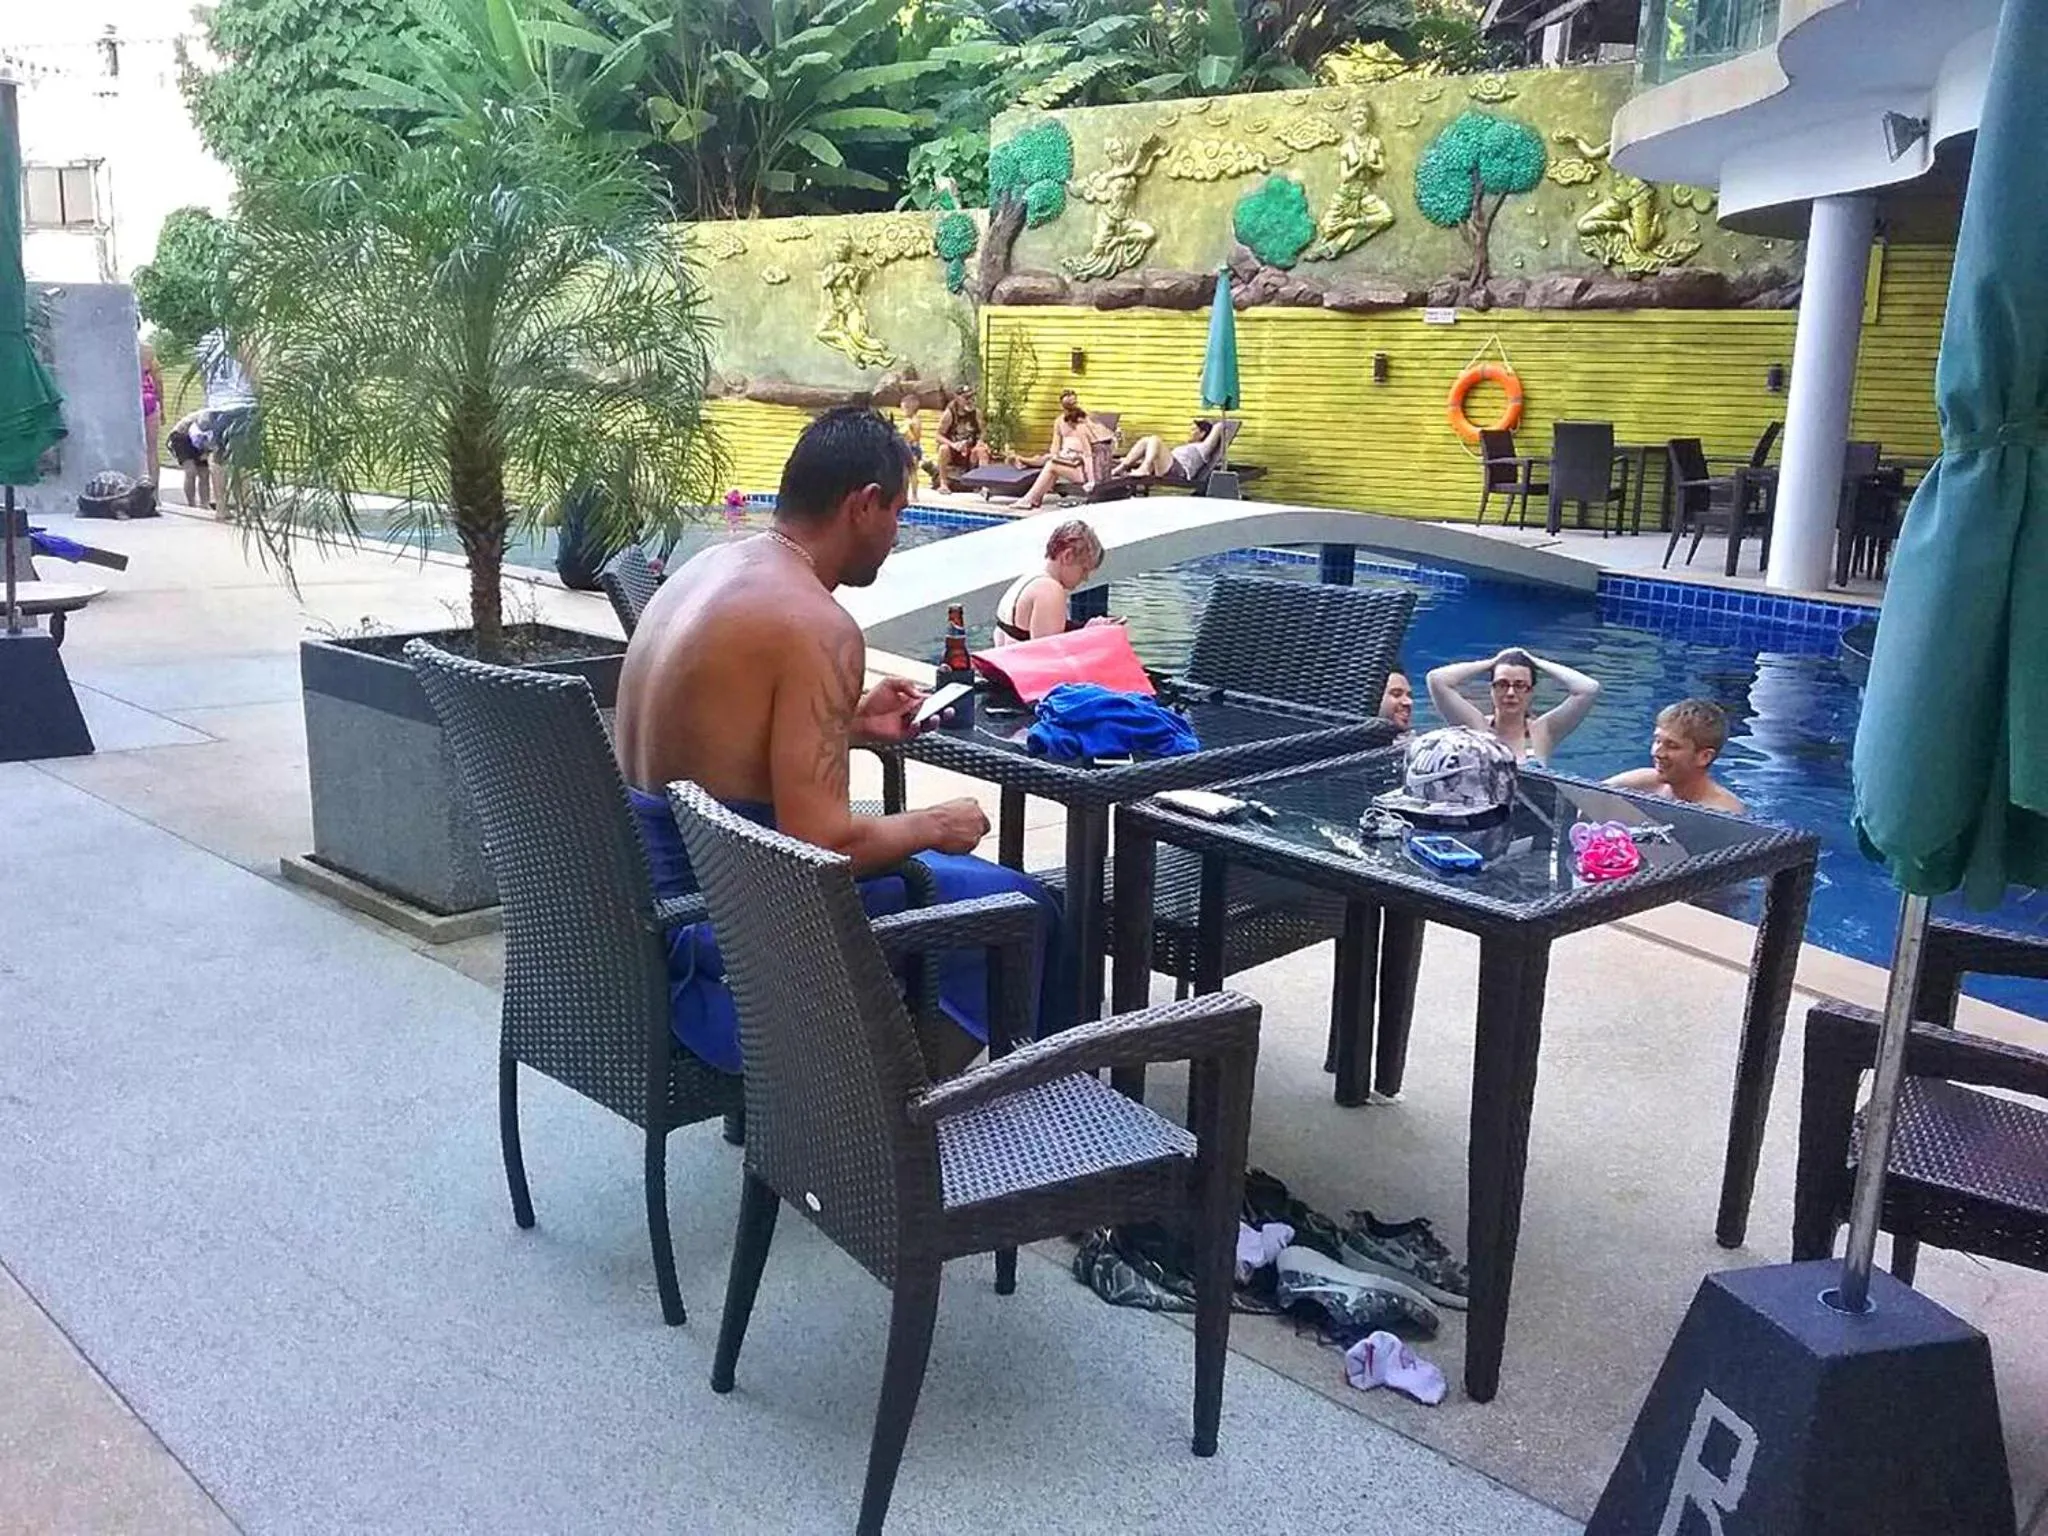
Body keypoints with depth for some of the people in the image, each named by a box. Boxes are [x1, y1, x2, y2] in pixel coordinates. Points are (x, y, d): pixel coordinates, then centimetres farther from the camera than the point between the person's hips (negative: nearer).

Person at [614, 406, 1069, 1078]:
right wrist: (933, 825, -8)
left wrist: (852, 724, 16)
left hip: (649, 903, 10)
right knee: (1020, 907, 2)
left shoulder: (707, 570, 7)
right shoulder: (818, 628, -22)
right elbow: (822, 844, -26)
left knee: (933, 864, 27)